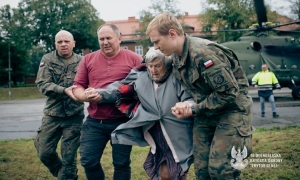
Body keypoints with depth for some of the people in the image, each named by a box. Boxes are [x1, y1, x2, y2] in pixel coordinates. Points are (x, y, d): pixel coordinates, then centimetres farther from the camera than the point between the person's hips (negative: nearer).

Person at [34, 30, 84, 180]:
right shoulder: (47, 60, 2)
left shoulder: (81, 61, 1)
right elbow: (42, 84, -9)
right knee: (44, 153, 9)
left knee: (69, 157, 4)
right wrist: (64, 90, -22)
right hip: (52, 115, 2)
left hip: (74, 116, -2)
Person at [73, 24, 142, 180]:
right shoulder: (88, 60, 5)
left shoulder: (134, 59, -3)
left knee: (121, 163, 8)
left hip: (122, 121, -2)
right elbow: (77, 86, 7)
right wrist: (85, 96, -15)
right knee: (88, 161, 6)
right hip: (94, 122, 3)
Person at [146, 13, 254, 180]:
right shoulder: (177, 57, 4)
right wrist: (186, 105, -8)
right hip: (206, 113, 8)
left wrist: (194, 110, -17)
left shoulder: (203, 52, -25)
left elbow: (229, 92, -26)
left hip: (232, 110, -8)